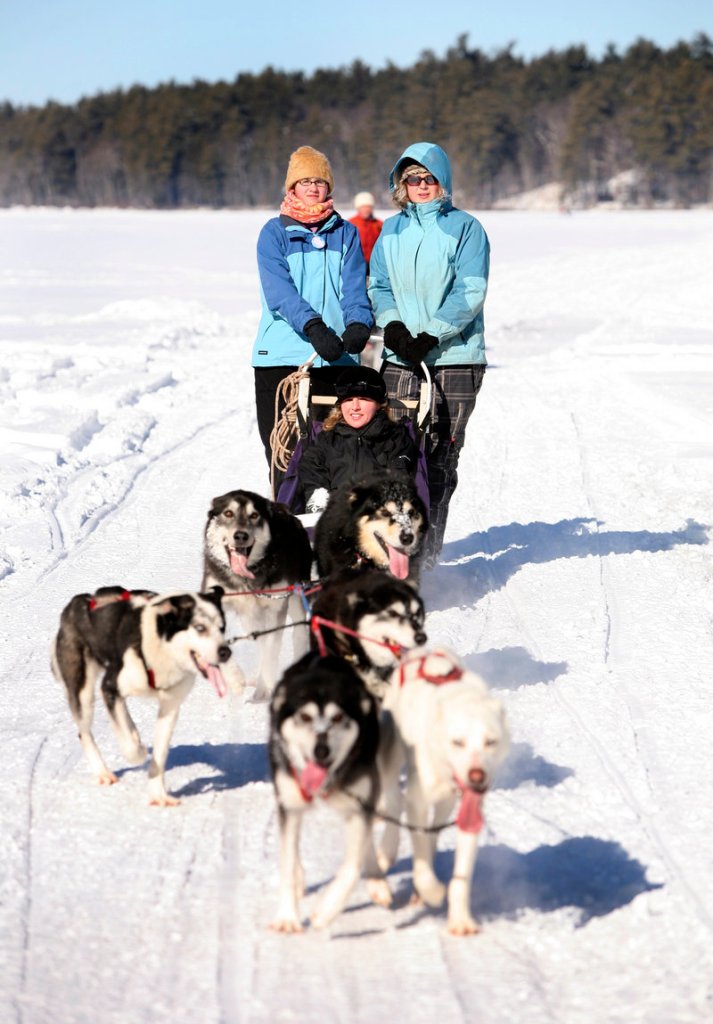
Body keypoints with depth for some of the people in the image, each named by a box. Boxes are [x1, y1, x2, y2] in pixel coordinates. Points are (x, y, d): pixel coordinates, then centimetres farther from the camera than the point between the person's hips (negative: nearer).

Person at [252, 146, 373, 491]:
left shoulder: (345, 233, 12)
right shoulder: (274, 233, 5)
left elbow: (354, 287, 0)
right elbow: (279, 291, -10)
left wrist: (358, 324, -22)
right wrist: (313, 326, -26)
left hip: (336, 357, 1)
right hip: (281, 355, -1)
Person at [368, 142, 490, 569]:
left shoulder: (465, 228, 1)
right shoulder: (391, 231, 15)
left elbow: (470, 293, -7)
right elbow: (379, 286, 13)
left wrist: (431, 335, -16)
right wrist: (392, 326, -8)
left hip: (454, 357, -3)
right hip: (400, 358, 3)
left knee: (440, 456, -5)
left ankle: (428, 545, -1)